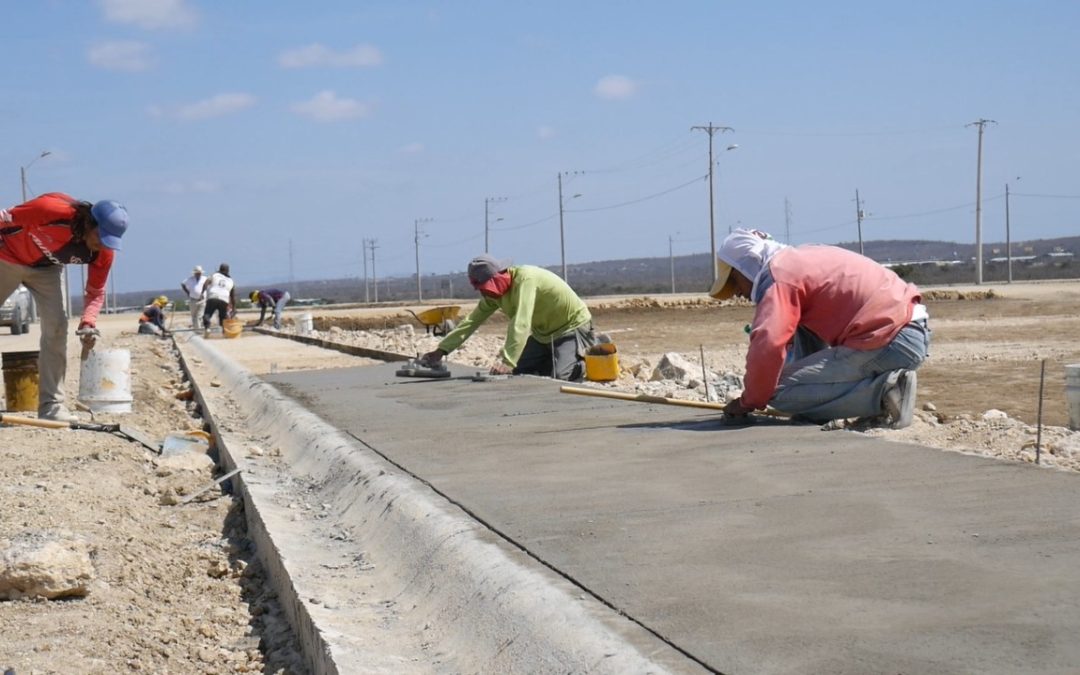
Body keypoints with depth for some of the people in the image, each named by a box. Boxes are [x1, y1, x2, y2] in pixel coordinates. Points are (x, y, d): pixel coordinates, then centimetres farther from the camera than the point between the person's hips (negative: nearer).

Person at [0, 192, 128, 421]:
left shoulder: (104, 252, -23)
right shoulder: (53, 210, -39)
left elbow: (95, 292, -10)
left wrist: (88, 322, -28)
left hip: (46, 269, 4)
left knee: (56, 326, -10)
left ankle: (51, 405, -7)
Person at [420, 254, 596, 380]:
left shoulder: (525, 279, -31)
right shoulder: (495, 291, -5)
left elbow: (521, 324, -41)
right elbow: (472, 321, -1)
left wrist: (507, 361, -50)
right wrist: (441, 350, -6)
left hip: (572, 327, -8)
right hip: (544, 333, 8)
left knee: (559, 378, -24)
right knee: (518, 372, -4)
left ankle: (584, 360, 5)